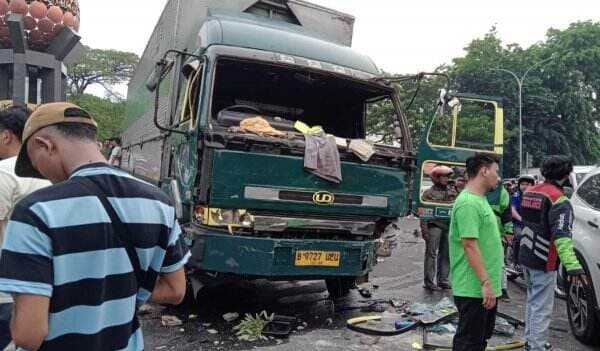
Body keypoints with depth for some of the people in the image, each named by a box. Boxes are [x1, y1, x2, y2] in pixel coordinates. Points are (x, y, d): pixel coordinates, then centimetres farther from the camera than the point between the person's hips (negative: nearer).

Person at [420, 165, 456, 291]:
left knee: (445, 254, 9)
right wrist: (424, 229, -12)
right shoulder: (429, 193, 0)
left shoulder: (452, 192, 16)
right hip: (434, 226, -5)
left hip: (448, 226, 6)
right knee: (431, 254, -4)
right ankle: (429, 282, -1)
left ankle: (443, 280, 19)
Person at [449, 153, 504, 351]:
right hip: (474, 289, -10)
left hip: (485, 287, 10)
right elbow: (470, 245, -24)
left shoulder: (480, 200, 13)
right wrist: (485, 282, -24)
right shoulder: (468, 202, -20)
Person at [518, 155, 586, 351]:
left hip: (526, 257, 9)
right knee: (542, 307, -2)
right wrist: (572, 265, -39)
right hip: (543, 262, -8)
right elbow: (561, 236, -30)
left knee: (532, 301, 21)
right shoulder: (558, 199, -18)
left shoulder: (529, 192, 8)